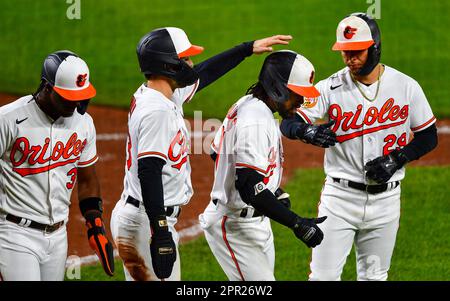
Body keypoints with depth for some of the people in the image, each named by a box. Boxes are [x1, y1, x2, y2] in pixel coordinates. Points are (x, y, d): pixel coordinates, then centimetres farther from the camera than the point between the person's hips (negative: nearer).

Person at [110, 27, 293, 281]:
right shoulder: (157, 111, -20)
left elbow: (204, 74, 27)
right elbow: (148, 173, -27)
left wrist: (249, 48, 32)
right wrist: (161, 233, -30)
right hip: (146, 222, -11)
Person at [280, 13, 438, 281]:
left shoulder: (406, 86, -3)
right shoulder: (331, 88, -6)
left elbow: (428, 137, 4)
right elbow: (289, 123, -14)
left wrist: (397, 158, -13)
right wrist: (307, 131, -38)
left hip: (385, 198, 1)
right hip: (340, 196, -1)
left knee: (374, 276, 11)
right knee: (324, 276, -6)